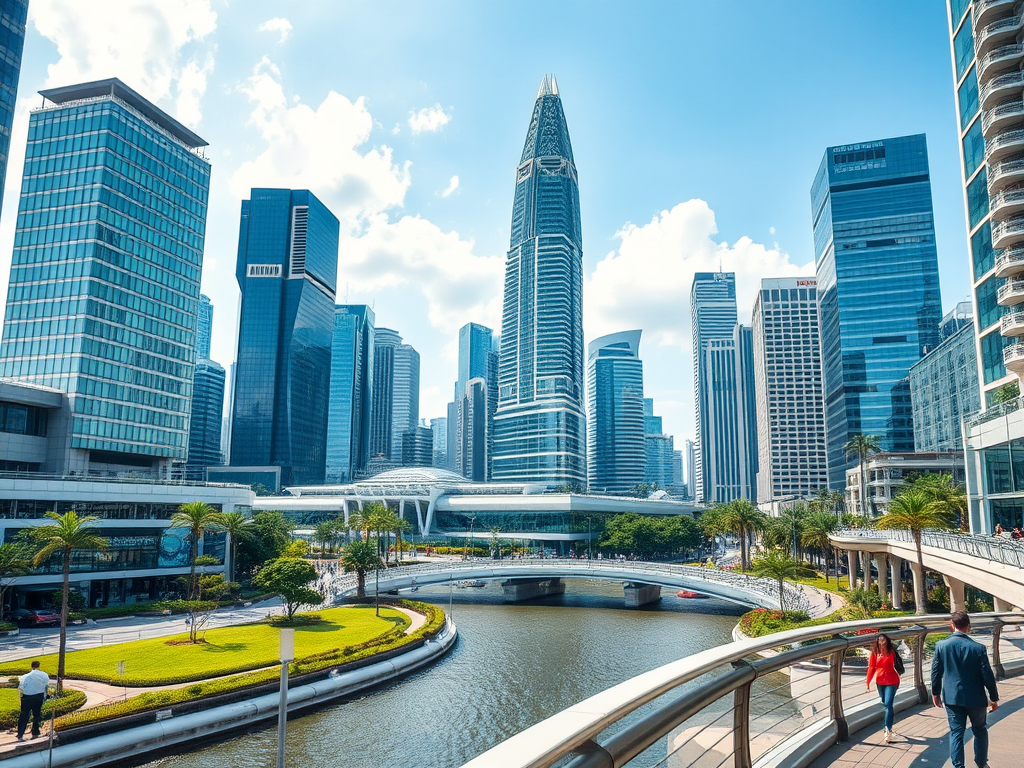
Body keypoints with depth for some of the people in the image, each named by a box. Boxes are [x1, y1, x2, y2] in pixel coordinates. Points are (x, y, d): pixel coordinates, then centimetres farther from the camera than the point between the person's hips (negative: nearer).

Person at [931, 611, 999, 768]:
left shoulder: (941, 645, -8)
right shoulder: (978, 648, -15)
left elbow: (936, 672, -1)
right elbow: (987, 676, -9)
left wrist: (935, 693, 12)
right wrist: (994, 699, 5)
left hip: (952, 697, 1)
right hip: (975, 698, -1)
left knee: (956, 733, 8)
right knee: (980, 730, 20)